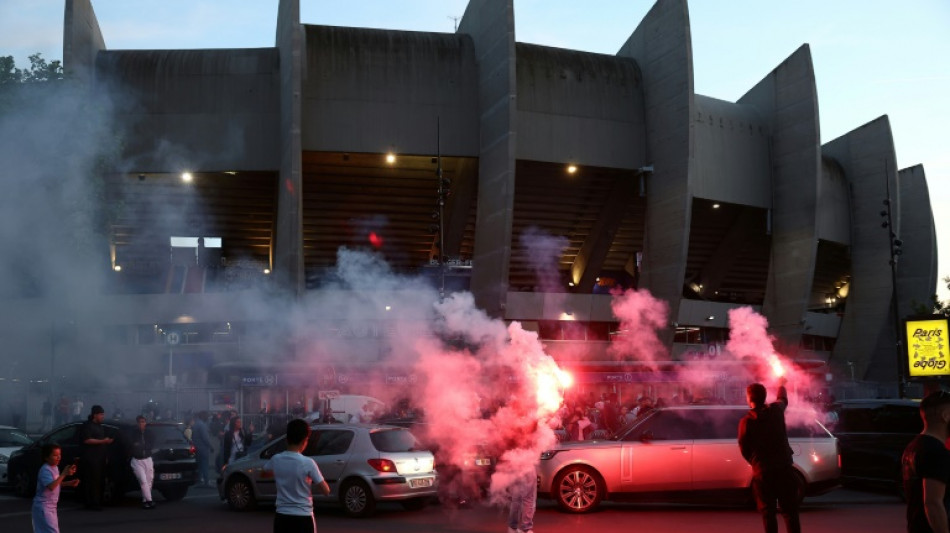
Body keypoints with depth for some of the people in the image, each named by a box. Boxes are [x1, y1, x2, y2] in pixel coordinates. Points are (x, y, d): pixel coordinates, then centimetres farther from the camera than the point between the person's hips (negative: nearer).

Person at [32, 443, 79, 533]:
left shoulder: (55, 468, 8)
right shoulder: (45, 470, -21)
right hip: (43, 506, -10)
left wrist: (69, 483, 7)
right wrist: (64, 474, -39)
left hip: (51, 506, 10)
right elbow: (51, 486, -35)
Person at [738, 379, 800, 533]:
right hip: (784, 467, 3)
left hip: (762, 472, -3)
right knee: (790, 510, 7)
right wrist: (781, 385, 46)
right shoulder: (776, 410, 0)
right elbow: (782, 399, 25)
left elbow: (744, 449, -3)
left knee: (768, 512, 6)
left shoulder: (746, 421, -10)